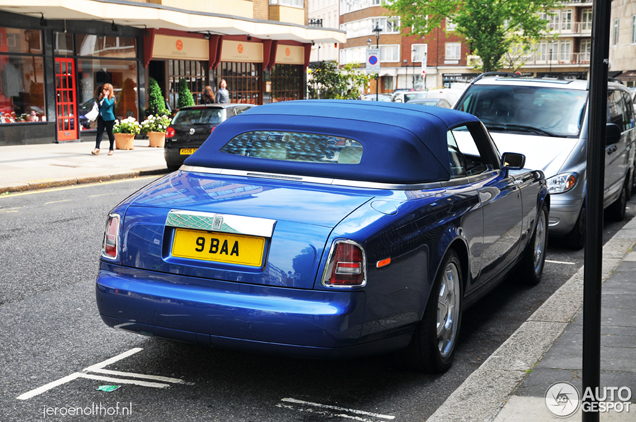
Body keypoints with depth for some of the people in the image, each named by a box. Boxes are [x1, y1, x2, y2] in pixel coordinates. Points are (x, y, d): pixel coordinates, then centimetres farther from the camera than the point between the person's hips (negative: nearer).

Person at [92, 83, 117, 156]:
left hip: (108, 118, -6)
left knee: (110, 133, 4)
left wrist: (105, 97, -16)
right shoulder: (101, 97, 13)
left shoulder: (112, 98, -6)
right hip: (101, 117, 6)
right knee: (99, 132, -3)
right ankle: (97, 148, -9)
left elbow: (107, 104, -24)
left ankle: (112, 149, 16)